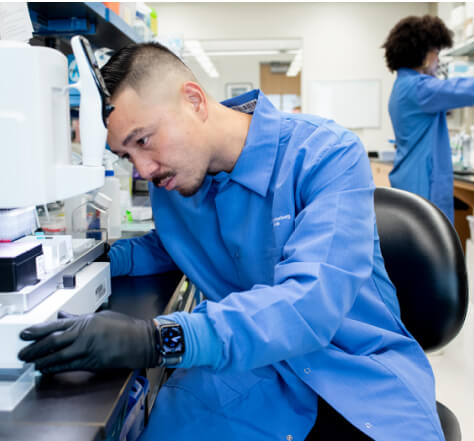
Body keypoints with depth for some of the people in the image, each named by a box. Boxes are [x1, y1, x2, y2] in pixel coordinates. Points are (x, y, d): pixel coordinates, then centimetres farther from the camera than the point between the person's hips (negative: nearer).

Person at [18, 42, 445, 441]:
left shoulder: (328, 154, -16)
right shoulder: (171, 179, 2)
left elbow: (312, 302, -28)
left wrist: (159, 339, -38)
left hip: (356, 367, -2)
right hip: (250, 367, 3)